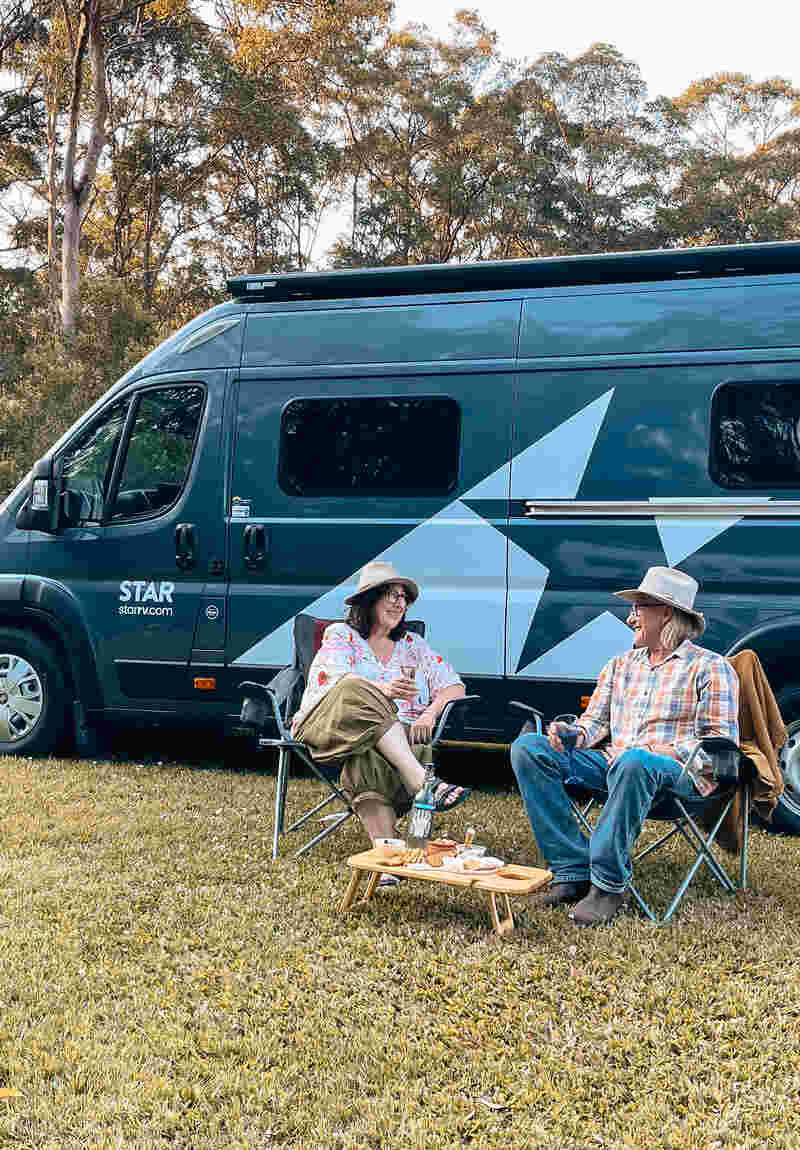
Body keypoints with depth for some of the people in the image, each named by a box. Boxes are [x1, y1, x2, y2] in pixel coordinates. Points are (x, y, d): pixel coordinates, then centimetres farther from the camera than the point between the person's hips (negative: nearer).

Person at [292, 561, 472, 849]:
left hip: (402, 739, 2)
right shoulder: (340, 636, 13)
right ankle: (422, 782, -48)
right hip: (334, 727, -2)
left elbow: (454, 687, 18)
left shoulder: (413, 645, 24)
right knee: (356, 693, -37)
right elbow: (334, 680, -8)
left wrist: (430, 713, -6)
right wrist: (382, 691, -29)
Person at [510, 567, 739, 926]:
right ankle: (572, 871, -18)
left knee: (635, 762, -42)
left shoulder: (710, 667, 6)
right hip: (610, 762, 6)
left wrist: (669, 751, -18)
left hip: (679, 772, -6)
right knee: (527, 747, -13)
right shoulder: (620, 664, 24)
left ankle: (609, 883, -30)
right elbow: (596, 721, 19)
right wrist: (576, 734, -6)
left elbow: (723, 740, -2)